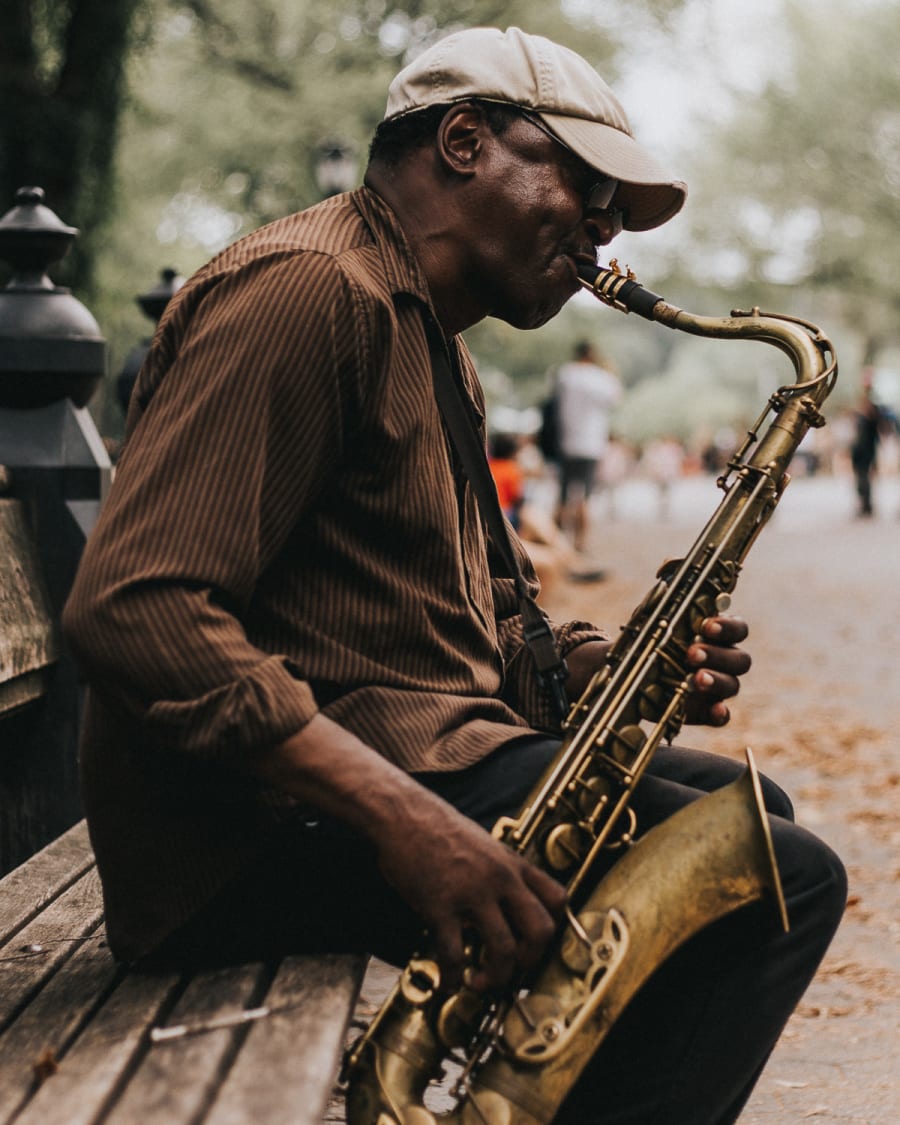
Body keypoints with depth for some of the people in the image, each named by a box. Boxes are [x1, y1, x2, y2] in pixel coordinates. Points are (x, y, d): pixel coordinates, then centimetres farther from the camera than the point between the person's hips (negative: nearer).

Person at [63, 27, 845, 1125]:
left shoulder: (439, 352, 23)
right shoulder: (308, 291, -12)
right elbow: (132, 612, -24)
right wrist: (401, 821, -30)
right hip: (272, 822, -11)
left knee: (741, 806, 19)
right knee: (785, 881, -16)